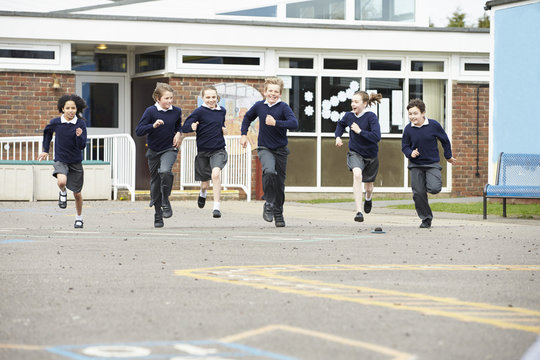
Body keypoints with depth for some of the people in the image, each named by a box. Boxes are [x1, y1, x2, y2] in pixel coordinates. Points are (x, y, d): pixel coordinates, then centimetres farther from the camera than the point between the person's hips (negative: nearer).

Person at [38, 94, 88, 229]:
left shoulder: (81, 124, -11)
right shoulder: (56, 122, -7)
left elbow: (82, 146, -13)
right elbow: (47, 132, 16)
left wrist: (79, 136, -33)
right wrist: (45, 150, 18)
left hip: (76, 162, 0)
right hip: (60, 161, 0)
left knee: (77, 194, 10)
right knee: (62, 182, -31)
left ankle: (79, 218, 33)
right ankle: (63, 193, 5)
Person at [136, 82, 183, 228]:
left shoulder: (176, 111, -2)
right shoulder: (151, 111, -11)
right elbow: (138, 131, -15)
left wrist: (178, 133, 0)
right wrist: (153, 126, -30)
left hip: (169, 149, 0)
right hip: (154, 151, 0)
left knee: (165, 171, -29)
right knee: (155, 182, 7)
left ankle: (165, 201, -8)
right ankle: (158, 215, 20)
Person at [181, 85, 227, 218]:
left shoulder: (222, 111, 6)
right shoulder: (199, 111, -8)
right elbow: (184, 128, -13)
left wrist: (223, 129, 4)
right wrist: (192, 127, -34)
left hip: (218, 150, 1)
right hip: (203, 151, -1)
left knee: (216, 173, -27)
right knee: (205, 183, 12)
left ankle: (216, 207, -23)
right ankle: (203, 193, 52)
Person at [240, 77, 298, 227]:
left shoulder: (283, 107, -8)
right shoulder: (259, 106, 1)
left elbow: (294, 123, -23)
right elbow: (248, 117, 22)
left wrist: (275, 123, -30)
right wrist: (243, 134, 14)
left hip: (280, 150, 0)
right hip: (264, 149, 0)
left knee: (280, 183, 6)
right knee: (269, 171, -29)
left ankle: (278, 213, 24)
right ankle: (269, 204, -12)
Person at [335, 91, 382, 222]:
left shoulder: (371, 117, -20)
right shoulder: (349, 116, -7)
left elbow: (376, 137, -30)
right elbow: (340, 124, 18)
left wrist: (359, 131, -28)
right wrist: (338, 136, 2)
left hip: (371, 155, -1)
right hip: (355, 153, 1)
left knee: (368, 187, 16)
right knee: (357, 174, -32)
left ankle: (368, 198, 58)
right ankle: (359, 212, -35)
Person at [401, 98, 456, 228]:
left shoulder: (433, 125, -8)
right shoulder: (408, 129, -4)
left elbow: (444, 140, 7)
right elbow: (405, 146, 7)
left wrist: (448, 156, 14)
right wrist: (410, 153, -14)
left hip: (432, 163, -2)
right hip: (415, 165, 2)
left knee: (434, 188, -20)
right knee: (418, 193, -2)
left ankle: (430, 183, 17)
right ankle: (426, 218, 14)